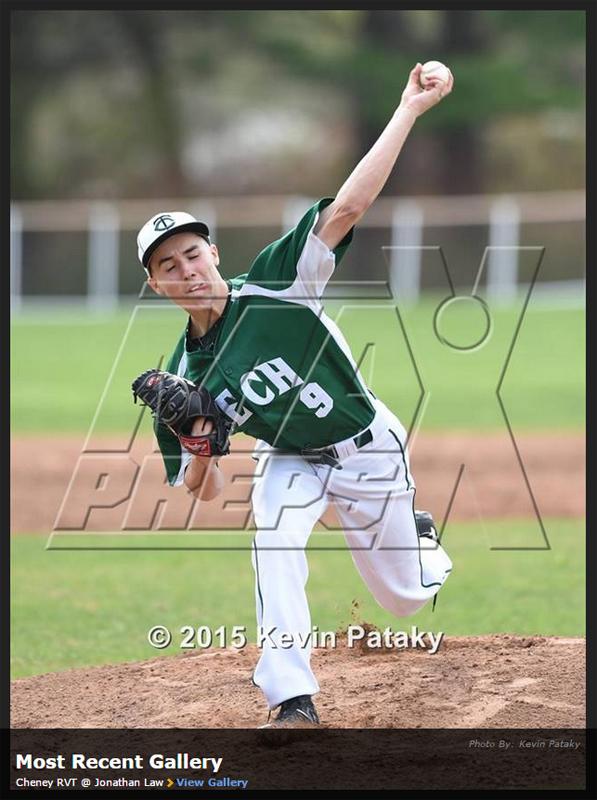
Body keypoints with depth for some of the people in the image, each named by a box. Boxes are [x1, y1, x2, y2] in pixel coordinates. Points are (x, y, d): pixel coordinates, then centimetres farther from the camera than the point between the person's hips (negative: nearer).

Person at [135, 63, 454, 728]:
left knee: (404, 598, 11)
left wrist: (409, 108, -41)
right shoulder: (184, 376, -15)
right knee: (273, 536, -32)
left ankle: (417, 534, 49)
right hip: (291, 461, 1)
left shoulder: (274, 285, -25)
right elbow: (203, 492, -8)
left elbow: (347, 207, -34)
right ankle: (292, 700, -28)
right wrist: (198, 452, -32)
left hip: (368, 449, -1)